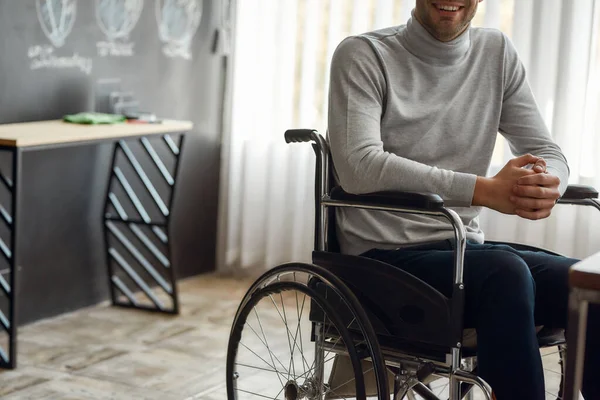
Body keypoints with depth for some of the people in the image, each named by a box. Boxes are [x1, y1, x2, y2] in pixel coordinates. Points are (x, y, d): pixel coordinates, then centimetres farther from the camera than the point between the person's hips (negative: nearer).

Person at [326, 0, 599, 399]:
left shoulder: (498, 52, 10)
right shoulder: (363, 55, -5)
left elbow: (549, 153, 8)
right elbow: (358, 168, -20)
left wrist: (548, 185, -19)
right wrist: (484, 190, -28)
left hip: (465, 247, 5)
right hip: (383, 255, -5)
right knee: (506, 273, -32)